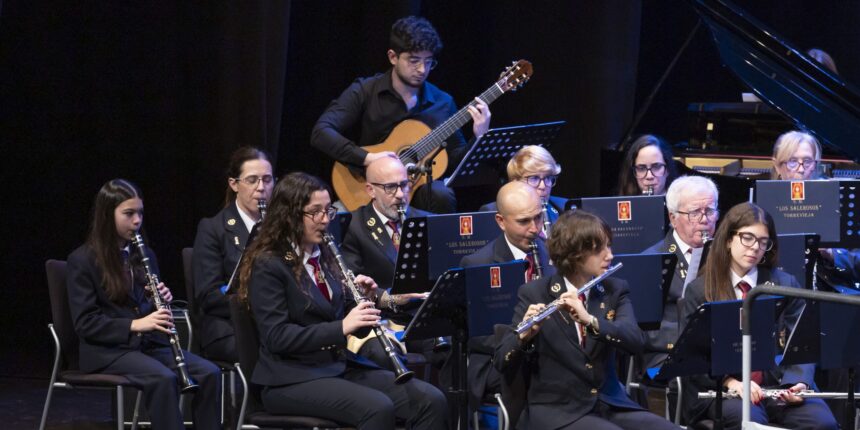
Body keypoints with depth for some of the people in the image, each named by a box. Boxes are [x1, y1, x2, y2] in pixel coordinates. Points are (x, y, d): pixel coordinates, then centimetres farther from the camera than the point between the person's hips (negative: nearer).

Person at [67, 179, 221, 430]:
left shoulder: (144, 256, 15)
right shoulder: (82, 261, -4)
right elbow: (85, 323, -11)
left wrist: (163, 300, -4)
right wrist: (134, 325, -22)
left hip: (150, 343, 6)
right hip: (108, 349, -6)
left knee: (209, 373, -21)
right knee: (163, 379, -35)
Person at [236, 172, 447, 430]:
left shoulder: (325, 257, 14)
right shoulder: (268, 266, -8)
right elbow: (277, 337, -18)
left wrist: (364, 301, -3)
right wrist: (341, 327, -25)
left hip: (342, 366, 7)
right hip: (292, 379, -7)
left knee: (431, 400, -13)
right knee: (378, 408, -33)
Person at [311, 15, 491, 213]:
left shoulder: (443, 103, 8)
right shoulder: (365, 92, -2)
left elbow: (456, 162, 10)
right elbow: (321, 133, -14)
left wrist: (480, 138, -9)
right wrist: (368, 158, -24)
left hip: (420, 188, 3)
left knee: (442, 195, -32)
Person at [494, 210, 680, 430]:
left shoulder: (615, 290, 7)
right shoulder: (535, 294, -3)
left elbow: (636, 340, -12)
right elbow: (503, 363, -7)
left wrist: (589, 319, -28)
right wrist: (524, 336, -28)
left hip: (610, 405, 4)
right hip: (555, 412, -4)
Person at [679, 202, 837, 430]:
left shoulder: (785, 284, 13)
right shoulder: (699, 291, 7)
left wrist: (798, 382, -15)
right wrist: (729, 381, -18)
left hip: (779, 386, 2)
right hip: (720, 390, -2)